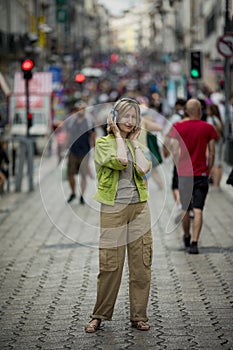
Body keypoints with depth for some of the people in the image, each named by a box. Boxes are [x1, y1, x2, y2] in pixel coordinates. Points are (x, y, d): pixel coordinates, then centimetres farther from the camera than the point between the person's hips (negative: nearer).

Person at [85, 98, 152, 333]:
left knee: (141, 264, 3)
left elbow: (144, 168, -6)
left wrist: (134, 141, 1)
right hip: (113, 209, -4)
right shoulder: (103, 142, 0)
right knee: (110, 265, -3)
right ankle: (99, 315, 10)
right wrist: (118, 135, -7)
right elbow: (120, 161, -20)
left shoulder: (136, 144, 13)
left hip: (139, 207, 4)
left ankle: (138, 316, 12)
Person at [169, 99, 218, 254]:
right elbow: (211, 153, -1)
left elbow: (175, 152, -4)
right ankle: (194, 243, -11)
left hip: (184, 174, 1)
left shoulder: (179, 127, -2)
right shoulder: (208, 128, -3)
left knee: (185, 209, 15)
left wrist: (180, 168, 10)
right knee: (198, 210, -2)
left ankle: (187, 238, 33)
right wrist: (208, 171, 11)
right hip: (202, 174, -1)